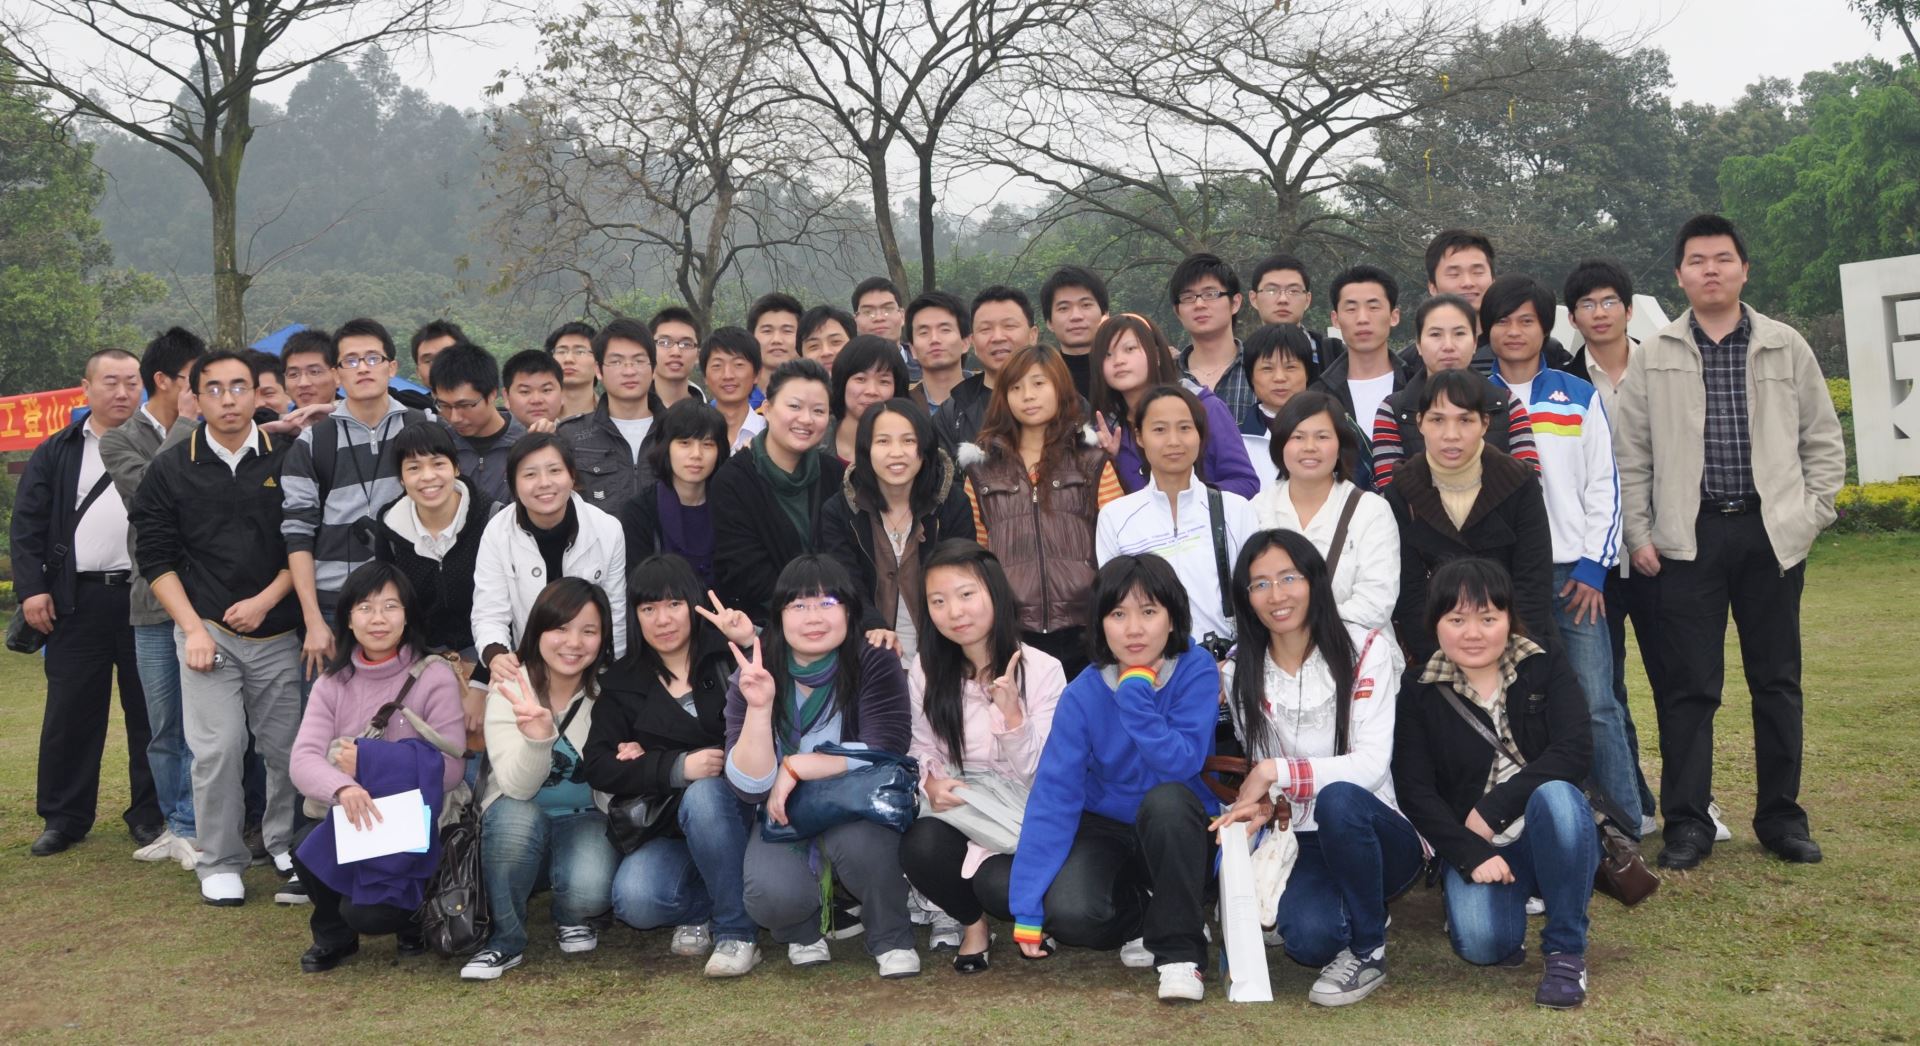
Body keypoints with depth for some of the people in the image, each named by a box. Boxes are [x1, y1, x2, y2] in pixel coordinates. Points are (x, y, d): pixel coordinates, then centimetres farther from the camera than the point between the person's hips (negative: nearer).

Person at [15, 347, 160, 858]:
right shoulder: (57, 453, 10)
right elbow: (28, 525, 6)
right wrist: (31, 588, -4)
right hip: (78, 600, 1)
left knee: (151, 713, 4)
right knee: (70, 713, 4)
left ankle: (150, 815, 13)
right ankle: (64, 817, 14)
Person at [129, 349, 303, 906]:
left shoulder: (286, 459, 2)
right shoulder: (171, 468, 3)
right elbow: (156, 557, 3)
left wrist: (265, 600, -7)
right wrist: (192, 628, -5)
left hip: (277, 632, 1)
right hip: (208, 632, 0)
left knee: (288, 746, 3)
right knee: (217, 749, -6)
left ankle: (285, 845, 23)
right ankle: (219, 863, 7)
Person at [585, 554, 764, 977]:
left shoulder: (727, 656, 3)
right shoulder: (622, 684, 9)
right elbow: (600, 767, -4)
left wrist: (753, 647, -23)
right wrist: (677, 767, -18)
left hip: (735, 811, -2)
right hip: (667, 831, 2)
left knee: (703, 796, -36)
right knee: (635, 901, -28)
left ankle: (736, 932, -21)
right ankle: (699, 910, 6)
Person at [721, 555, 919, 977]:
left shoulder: (876, 664, -13)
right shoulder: (754, 675, -8)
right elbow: (749, 788, -15)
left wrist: (797, 766, -20)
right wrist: (758, 707, -29)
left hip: (860, 811, -1)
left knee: (855, 835, -36)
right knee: (772, 895, -29)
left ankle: (892, 939, -6)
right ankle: (802, 931, 9)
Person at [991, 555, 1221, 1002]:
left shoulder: (1197, 672, -16)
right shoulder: (1083, 694, -13)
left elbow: (1180, 764, -27)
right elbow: (1053, 795, -17)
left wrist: (1135, 692, -32)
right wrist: (1027, 908, -22)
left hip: (1179, 832, -1)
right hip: (1107, 831, 1)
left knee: (1166, 799, -36)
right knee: (1069, 913, -28)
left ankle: (1181, 948, -18)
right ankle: (1143, 921, 7)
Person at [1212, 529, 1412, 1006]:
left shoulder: (1366, 650, -8)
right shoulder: (1241, 673, 3)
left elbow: (1371, 764, -17)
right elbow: (1261, 770, 7)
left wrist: (1277, 772, -22)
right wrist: (1260, 802, -16)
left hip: (1379, 836, -2)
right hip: (1301, 844, 2)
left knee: (1338, 799, -37)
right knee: (1310, 938, -30)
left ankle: (1367, 953, -15)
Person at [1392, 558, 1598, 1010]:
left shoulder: (1547, 668, -1)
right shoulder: (1417, 690, 0)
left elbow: (1574, 750, -16)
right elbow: (1414, 791, -6)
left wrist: (1494, 806, -21)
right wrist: (1472, 855, -18)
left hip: (1548, 837, 0)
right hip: (1473, 845, 0)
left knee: (1555, 794, -35)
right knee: (1481, 944, -29)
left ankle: (1566, 951, -18)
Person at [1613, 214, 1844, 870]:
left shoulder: (1786, 348, 7)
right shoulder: (1653, 359, 5)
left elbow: (1823, 440, 10)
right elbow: (1631, 455, 5)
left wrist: (1811, 515, 1)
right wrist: (1638, 535, 0)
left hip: (1772, 534, 1)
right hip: (1689, 538, -1)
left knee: (1777, 681, 7)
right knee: (1689, 685, 0)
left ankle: (1781, 816, 18)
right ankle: (1687, 823, 8)